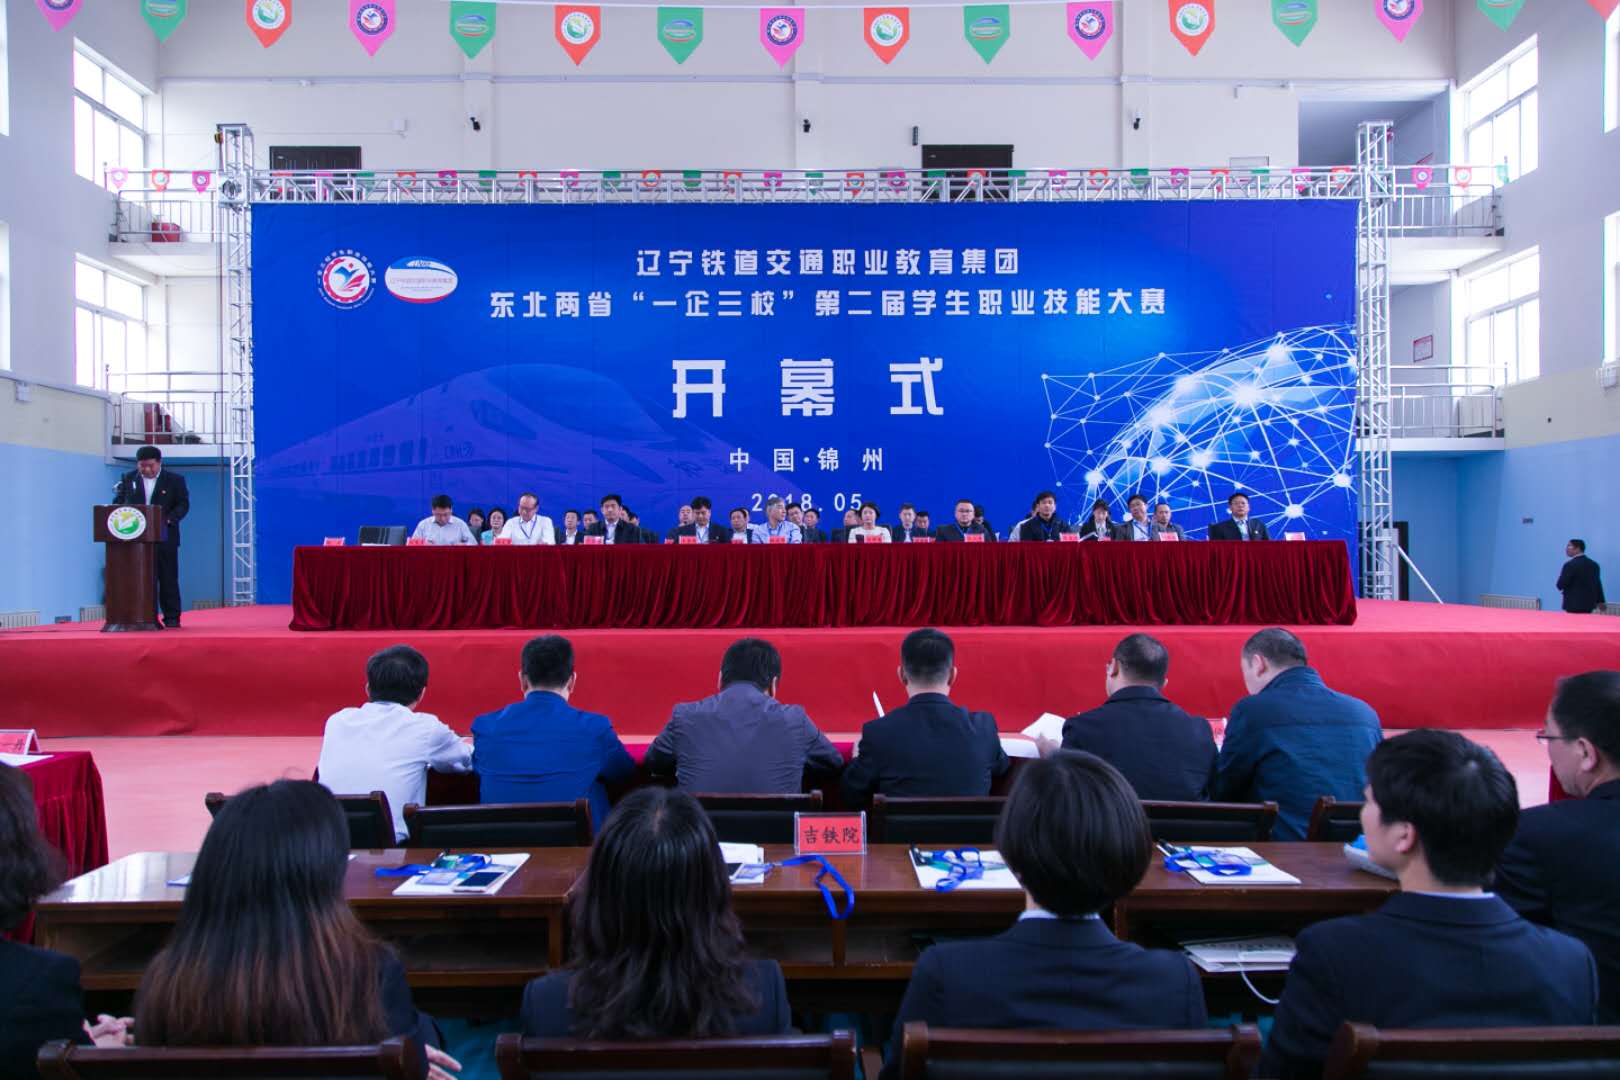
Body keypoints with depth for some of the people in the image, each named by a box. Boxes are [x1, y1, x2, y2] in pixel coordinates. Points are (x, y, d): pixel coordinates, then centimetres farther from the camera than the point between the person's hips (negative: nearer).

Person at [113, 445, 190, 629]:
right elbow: (118, 503, 9)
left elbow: (183, 504, -2)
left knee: (168, 579, 1)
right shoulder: (128, 479, 9)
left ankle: (172, 618, 7)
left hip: (164, 537, -2)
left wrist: (168, 520, -19)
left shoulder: (175, 480, 3)